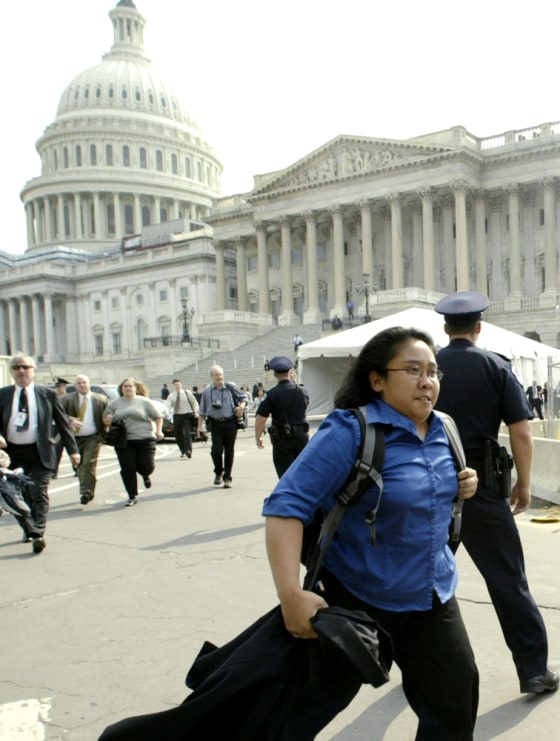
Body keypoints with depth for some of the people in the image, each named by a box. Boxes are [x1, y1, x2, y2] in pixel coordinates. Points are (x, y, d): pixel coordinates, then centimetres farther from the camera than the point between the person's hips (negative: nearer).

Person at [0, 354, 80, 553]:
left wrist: (72, 450, 3)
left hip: (39, 452, -3)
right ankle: (28, 529, 29)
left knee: (39, 494, -9)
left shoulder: (48, 394, 4)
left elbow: (62, 423, 6)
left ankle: (38, 534, -12)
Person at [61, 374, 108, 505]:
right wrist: (70, 420, -28)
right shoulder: (67, 399, -1)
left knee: (89, 463, -13)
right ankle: (87, 492, 26)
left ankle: (87, 492, -11)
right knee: (80, 465, 12)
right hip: (75, 438, 2)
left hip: (93, 438, -2)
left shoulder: (101, 399, 2)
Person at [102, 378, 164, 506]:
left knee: (147, 466, -5)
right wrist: (107, 420, -7)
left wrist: (158, 431, -5)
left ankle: (145, 475, 33)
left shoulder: (144, 402, 4)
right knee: (128, 470, -2)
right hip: (124, 442, 2)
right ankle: (132, 497, 11)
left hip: (145, 439, -2)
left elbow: (158, 417, 7)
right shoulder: (114, 403, 11)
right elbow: (106, 419, 16)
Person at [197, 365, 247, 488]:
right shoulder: (207, 391, 7)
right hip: (215, 424, 1)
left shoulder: (231, 387, 2)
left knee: (229, 451, 2)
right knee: (216, 449, -10)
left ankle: (227, 477, 15)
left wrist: (242, 406, -9)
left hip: (230, 423, -1)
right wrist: (200, 425, 9)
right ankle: (218, 473, 16)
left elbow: (243, 397, 11)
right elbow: (202, 411, 13)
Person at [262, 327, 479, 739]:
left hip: (432, 595, 6)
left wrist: (463, 485, -3)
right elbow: (286, 505, -27)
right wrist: (292, 594, -35)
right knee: (327, 693, 13)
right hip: (355, 597, -5)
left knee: (455, 700, 8)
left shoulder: (442, 431, 0)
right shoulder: (350, 431, -22)